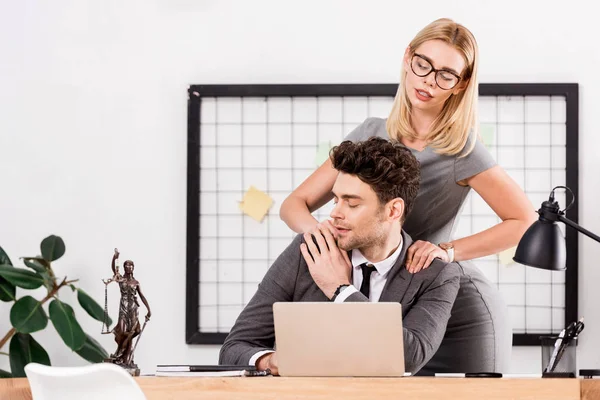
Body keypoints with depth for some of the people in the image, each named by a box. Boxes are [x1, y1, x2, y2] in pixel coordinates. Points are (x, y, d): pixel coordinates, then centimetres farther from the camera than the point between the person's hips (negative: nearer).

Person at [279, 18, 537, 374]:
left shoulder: (460, 148, -12)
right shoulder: (370, 135, 2)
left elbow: (525, 222, -12)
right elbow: (295, 204, 2)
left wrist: (448, 250, -21)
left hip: (462, 318, -4)